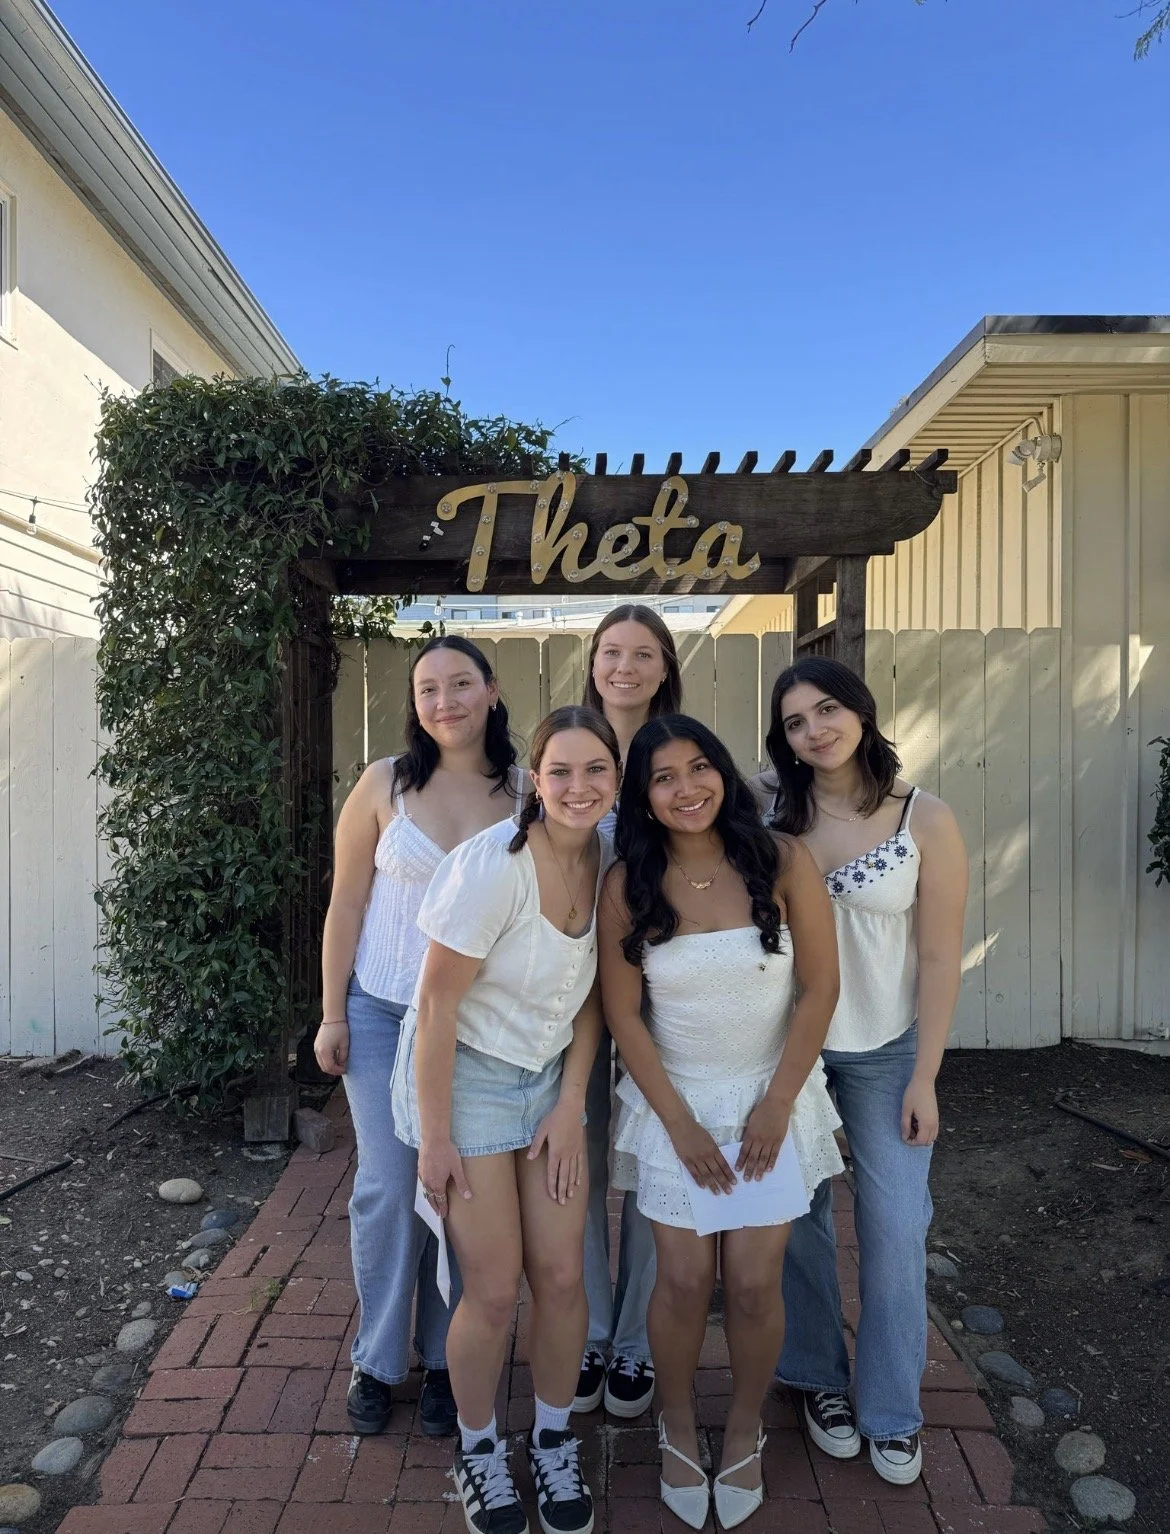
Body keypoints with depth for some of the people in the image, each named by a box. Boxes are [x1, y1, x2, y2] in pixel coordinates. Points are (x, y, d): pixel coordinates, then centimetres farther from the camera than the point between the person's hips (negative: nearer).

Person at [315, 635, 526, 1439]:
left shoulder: (526, 791, -5)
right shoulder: (386, 783, -6)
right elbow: (347, 902, -1)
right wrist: (333, 1013, -2)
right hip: (383, 1012, 0)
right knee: (387, 1186, 6)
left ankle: (446, 1359, 31)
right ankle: (378, 1358, 29)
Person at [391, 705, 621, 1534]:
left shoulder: (609, 861, -8)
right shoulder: (494, 866, -27)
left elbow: (592, 992, 2)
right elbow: (437, 1004, -20)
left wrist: (572, 1102, -1)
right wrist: (434, 1137, -14)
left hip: (550, 1077, 5)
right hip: (467, 1075, -5)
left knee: (563, 1276, 7)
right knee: (495, 1289, 3)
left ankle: (555, 1442, 34)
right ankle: (479, 1447, 32)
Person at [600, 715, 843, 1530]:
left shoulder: (783, 861, -12)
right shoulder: (628, 885, -9)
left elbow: (821, 986, -7)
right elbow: (623, 1013, -5)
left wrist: (777, 1102, -8)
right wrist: (679, 1121, -6)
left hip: (771, 1096, 0)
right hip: (673, 1100, 0)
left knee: (754, 1281, 4)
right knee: (684, 1279, 3)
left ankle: (745, 1432, 32)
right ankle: (678, 1428, 32)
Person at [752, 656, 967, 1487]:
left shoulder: (926, 820, -12)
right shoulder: (766, 805, -9)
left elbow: (939, 957, -8)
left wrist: (924, 1078, -6)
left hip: (885, 1051, -1)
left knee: (896, 1227, 6)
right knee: (797, 1216, 13)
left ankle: (892, 1408, 30)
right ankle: (818, 1377, 37)